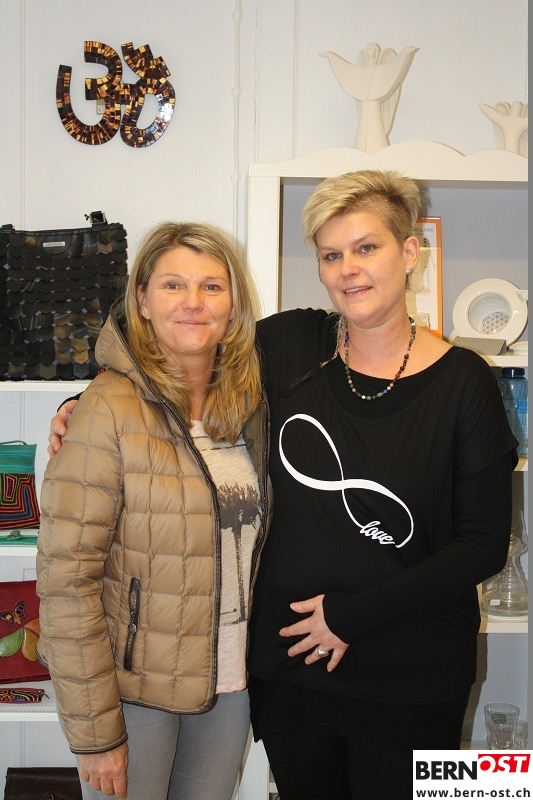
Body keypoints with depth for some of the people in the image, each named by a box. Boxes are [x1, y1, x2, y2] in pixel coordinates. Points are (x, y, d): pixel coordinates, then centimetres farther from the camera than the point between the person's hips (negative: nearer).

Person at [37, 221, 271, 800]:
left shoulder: (248, 403, 1)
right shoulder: (110, 410, -17)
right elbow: (66, 578, -18)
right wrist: (96, 730, -17)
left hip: (230, 682, 5)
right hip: (134, 688, -5)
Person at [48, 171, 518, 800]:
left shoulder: (462, 382, -10)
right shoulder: (291, 345, -4)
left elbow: (485, 543, -9)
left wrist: (352, 613, -12)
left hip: (409, 680, -2)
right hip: (288, 660, 2)